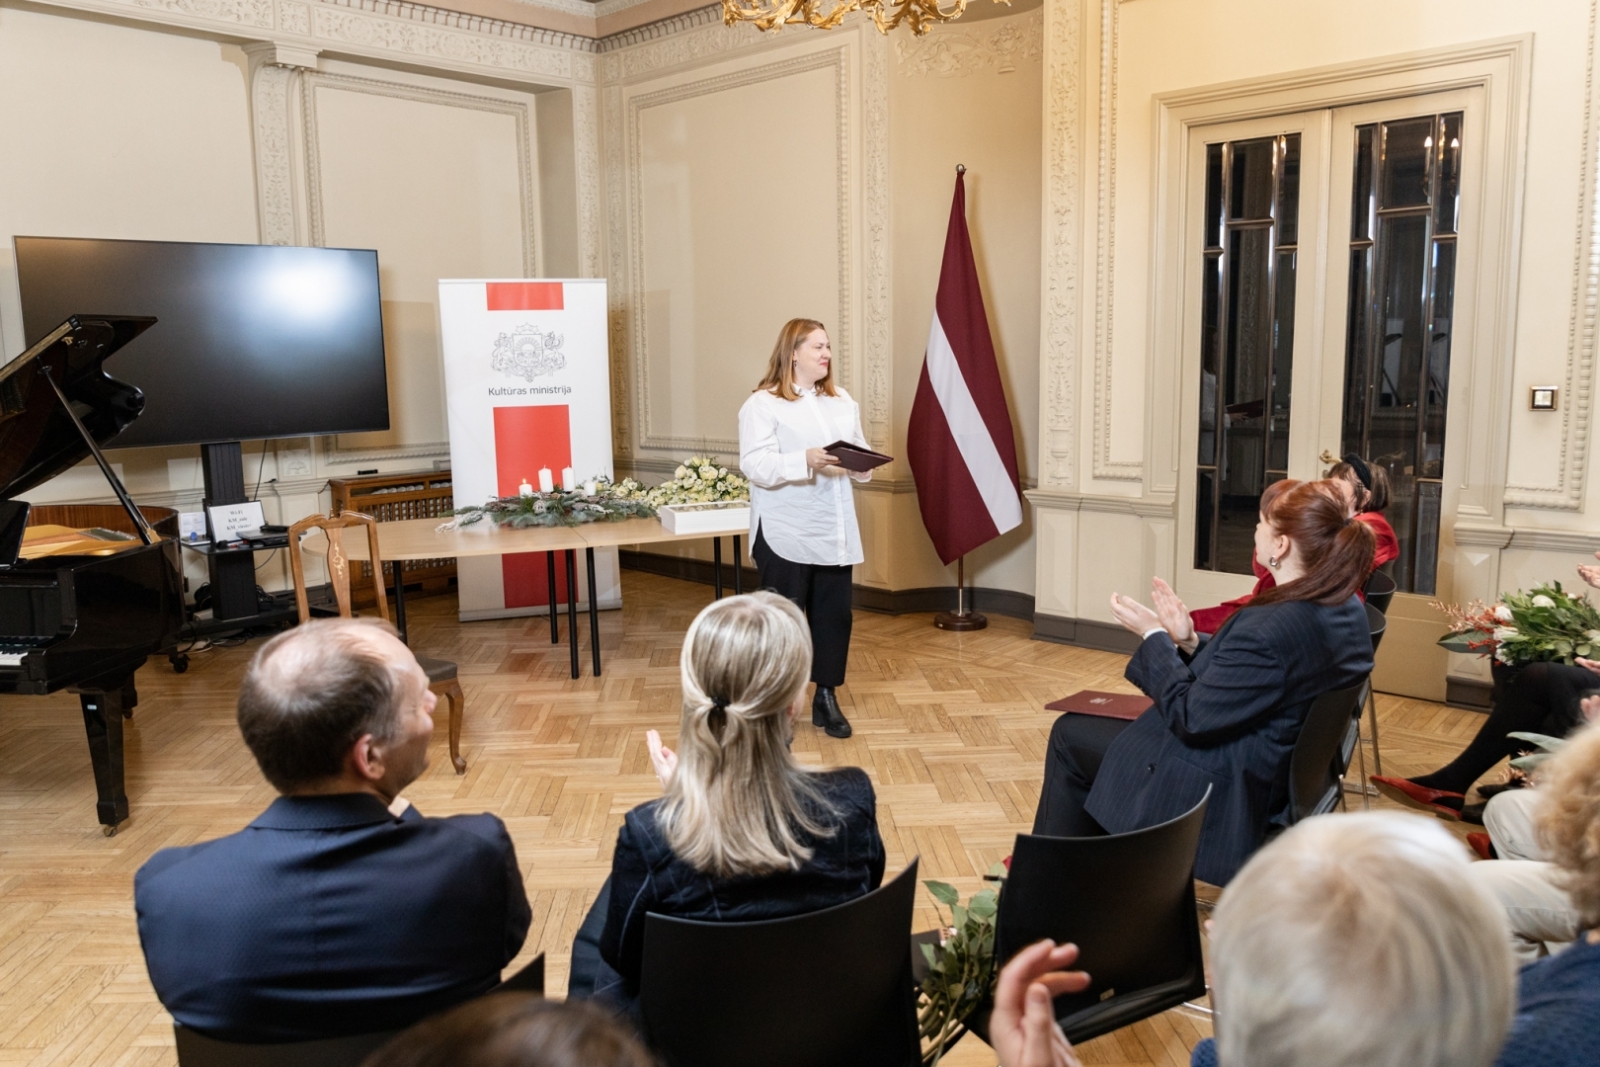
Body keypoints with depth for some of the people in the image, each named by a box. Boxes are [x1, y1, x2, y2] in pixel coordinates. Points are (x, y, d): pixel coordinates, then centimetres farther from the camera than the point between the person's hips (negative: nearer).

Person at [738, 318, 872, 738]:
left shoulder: (842, 401, 14)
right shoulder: (763, 404, -6)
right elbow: (756, 466, -17)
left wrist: (862, 463, -8)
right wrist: (806, 460, -30)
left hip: (835, 532, 6)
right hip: (785, 535, -5)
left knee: (834, 615, 8)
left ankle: (826, 698, 23)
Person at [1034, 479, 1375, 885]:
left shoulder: (1271, 628, -32)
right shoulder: (1346, 610, -2)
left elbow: (1190, 718, -23)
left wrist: (1154, 636, -12)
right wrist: (1189, 642, -2)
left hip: (1223, 798, -10)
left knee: (1070, 735, 10)